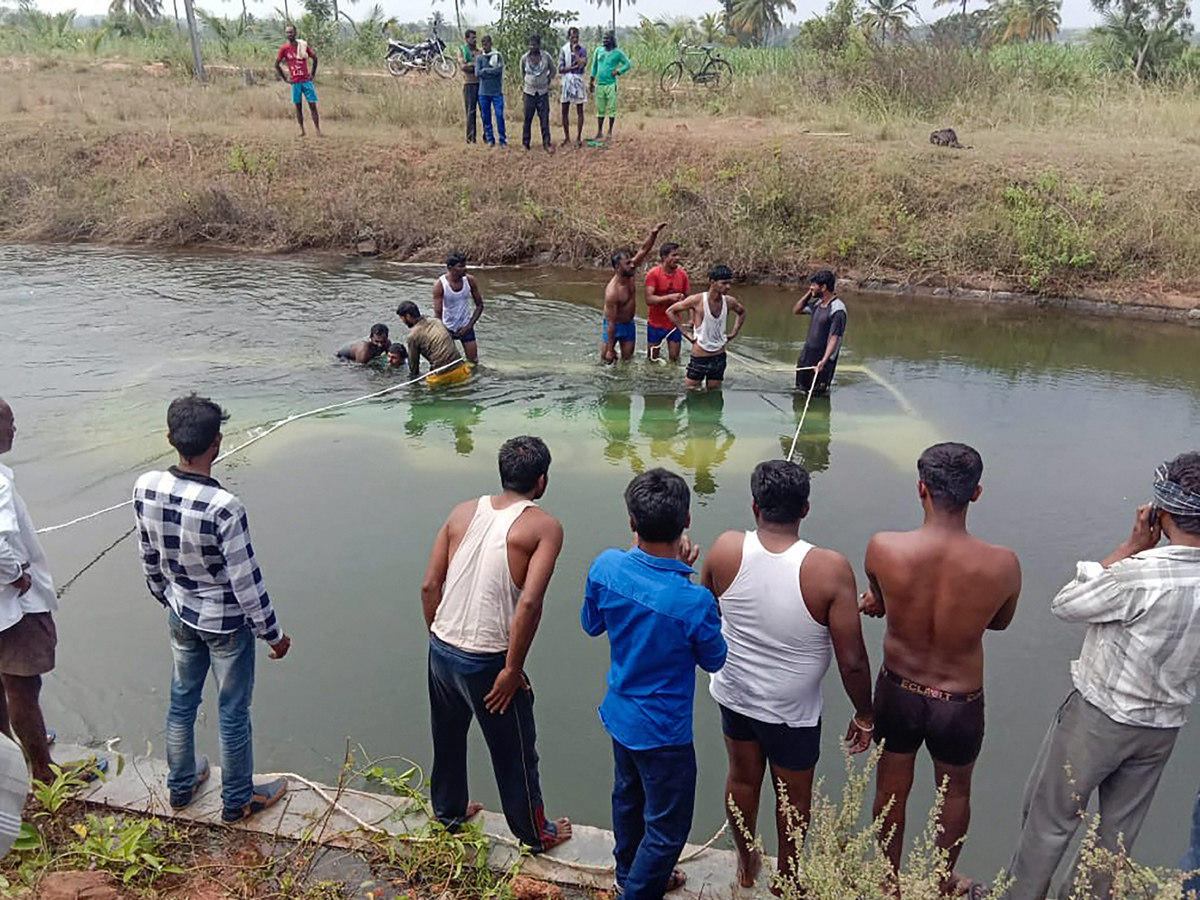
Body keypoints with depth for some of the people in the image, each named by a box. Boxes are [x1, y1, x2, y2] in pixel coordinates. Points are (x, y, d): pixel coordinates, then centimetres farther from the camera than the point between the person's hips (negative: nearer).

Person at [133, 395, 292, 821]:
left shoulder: (145, 488, -14)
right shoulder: (224, 507, -32)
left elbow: (149, 558, 2)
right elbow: (247, 582, -23)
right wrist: (273, 634, -9)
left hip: (181, 616, 6)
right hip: (227, 623, -6)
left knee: (182, 700, 24)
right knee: (233, 713, 13)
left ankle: (181, 785, 46)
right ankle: (238, 799, 33)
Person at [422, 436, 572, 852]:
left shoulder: (463, 512, 3)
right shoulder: (543, 527, -12)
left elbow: (429, 587, 3)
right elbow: (529, 603, -23)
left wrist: (440, 637, 16)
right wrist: (512, 670, -14)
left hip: (441, 649, 6)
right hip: (487, 660, -5)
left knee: (448, 737, 28)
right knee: (515, 753, 17)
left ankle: (448, 810, 50)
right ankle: (535, 834, 37)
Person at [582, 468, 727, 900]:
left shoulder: (606, 567, -19)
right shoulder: (695, 602, -33)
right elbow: (714, 661, -11)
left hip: (618, 715, 7)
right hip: (663, 731, -7)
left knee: (628, 798, 31)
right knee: (667, 828, 17)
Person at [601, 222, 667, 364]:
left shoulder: (629, 273, -13)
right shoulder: (612, 292, -32)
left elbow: (644, 250, -10)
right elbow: (611, 322, -28)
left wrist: (654, 233, -29)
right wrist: (610, 350, -25)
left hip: (629, 324, 7)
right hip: (613, 326, -7)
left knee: (627, 359, 11)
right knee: (606, 360, 4)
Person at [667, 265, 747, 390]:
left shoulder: (729, 302, -3)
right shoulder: (697, 300, -15)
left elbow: (742, 312, 21)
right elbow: (670, 311, -7)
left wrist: (734, 332, 9)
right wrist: (685, 332, -8)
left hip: (719, 357, 4)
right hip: (699, 357, -3)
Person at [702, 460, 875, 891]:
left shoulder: (725, 549, -19)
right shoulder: (830, 569, -28)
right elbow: (852, 661, -22)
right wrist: (864, 715, -5)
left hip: (734, 693, 3)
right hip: (791, 709, -3)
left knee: (743, 779, 27)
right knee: (793, 796, 22)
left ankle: (746, 864, 50)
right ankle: (787, 879, 45)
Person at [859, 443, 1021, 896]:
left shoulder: (883, 548, -25)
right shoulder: (1003, 565, -25)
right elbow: (999, 622, -3)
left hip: (898, 692, 0)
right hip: (960, 703, 0)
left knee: (892, 789, 25)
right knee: (955, 792, 28)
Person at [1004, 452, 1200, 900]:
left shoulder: (1140, 574, -31)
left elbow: (1064, 605, -15)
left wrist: (1131, 546, -14)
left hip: (1099, 717, -6)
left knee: (1049, 820, 14)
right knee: (1118, 830, 23)